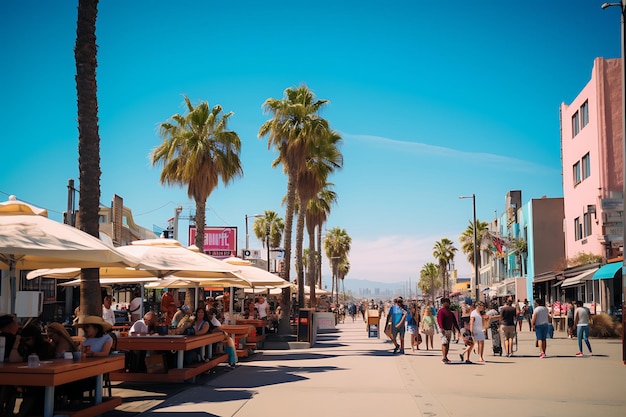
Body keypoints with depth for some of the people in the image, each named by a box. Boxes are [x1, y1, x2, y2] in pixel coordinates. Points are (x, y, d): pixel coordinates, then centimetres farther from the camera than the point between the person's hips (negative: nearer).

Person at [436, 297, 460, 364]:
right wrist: (441, 328, -30)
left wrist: (458, 328, 17)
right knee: (444, 343, -14)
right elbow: (439, 320, -19)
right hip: (444, 330, -8)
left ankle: (445, 357, 15)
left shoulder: (450, 311, 17)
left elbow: (454, 321, 20)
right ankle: (443, 358, -16)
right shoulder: (441, 311, -9)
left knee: (448, 344, 9)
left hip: (450, 330, 8)